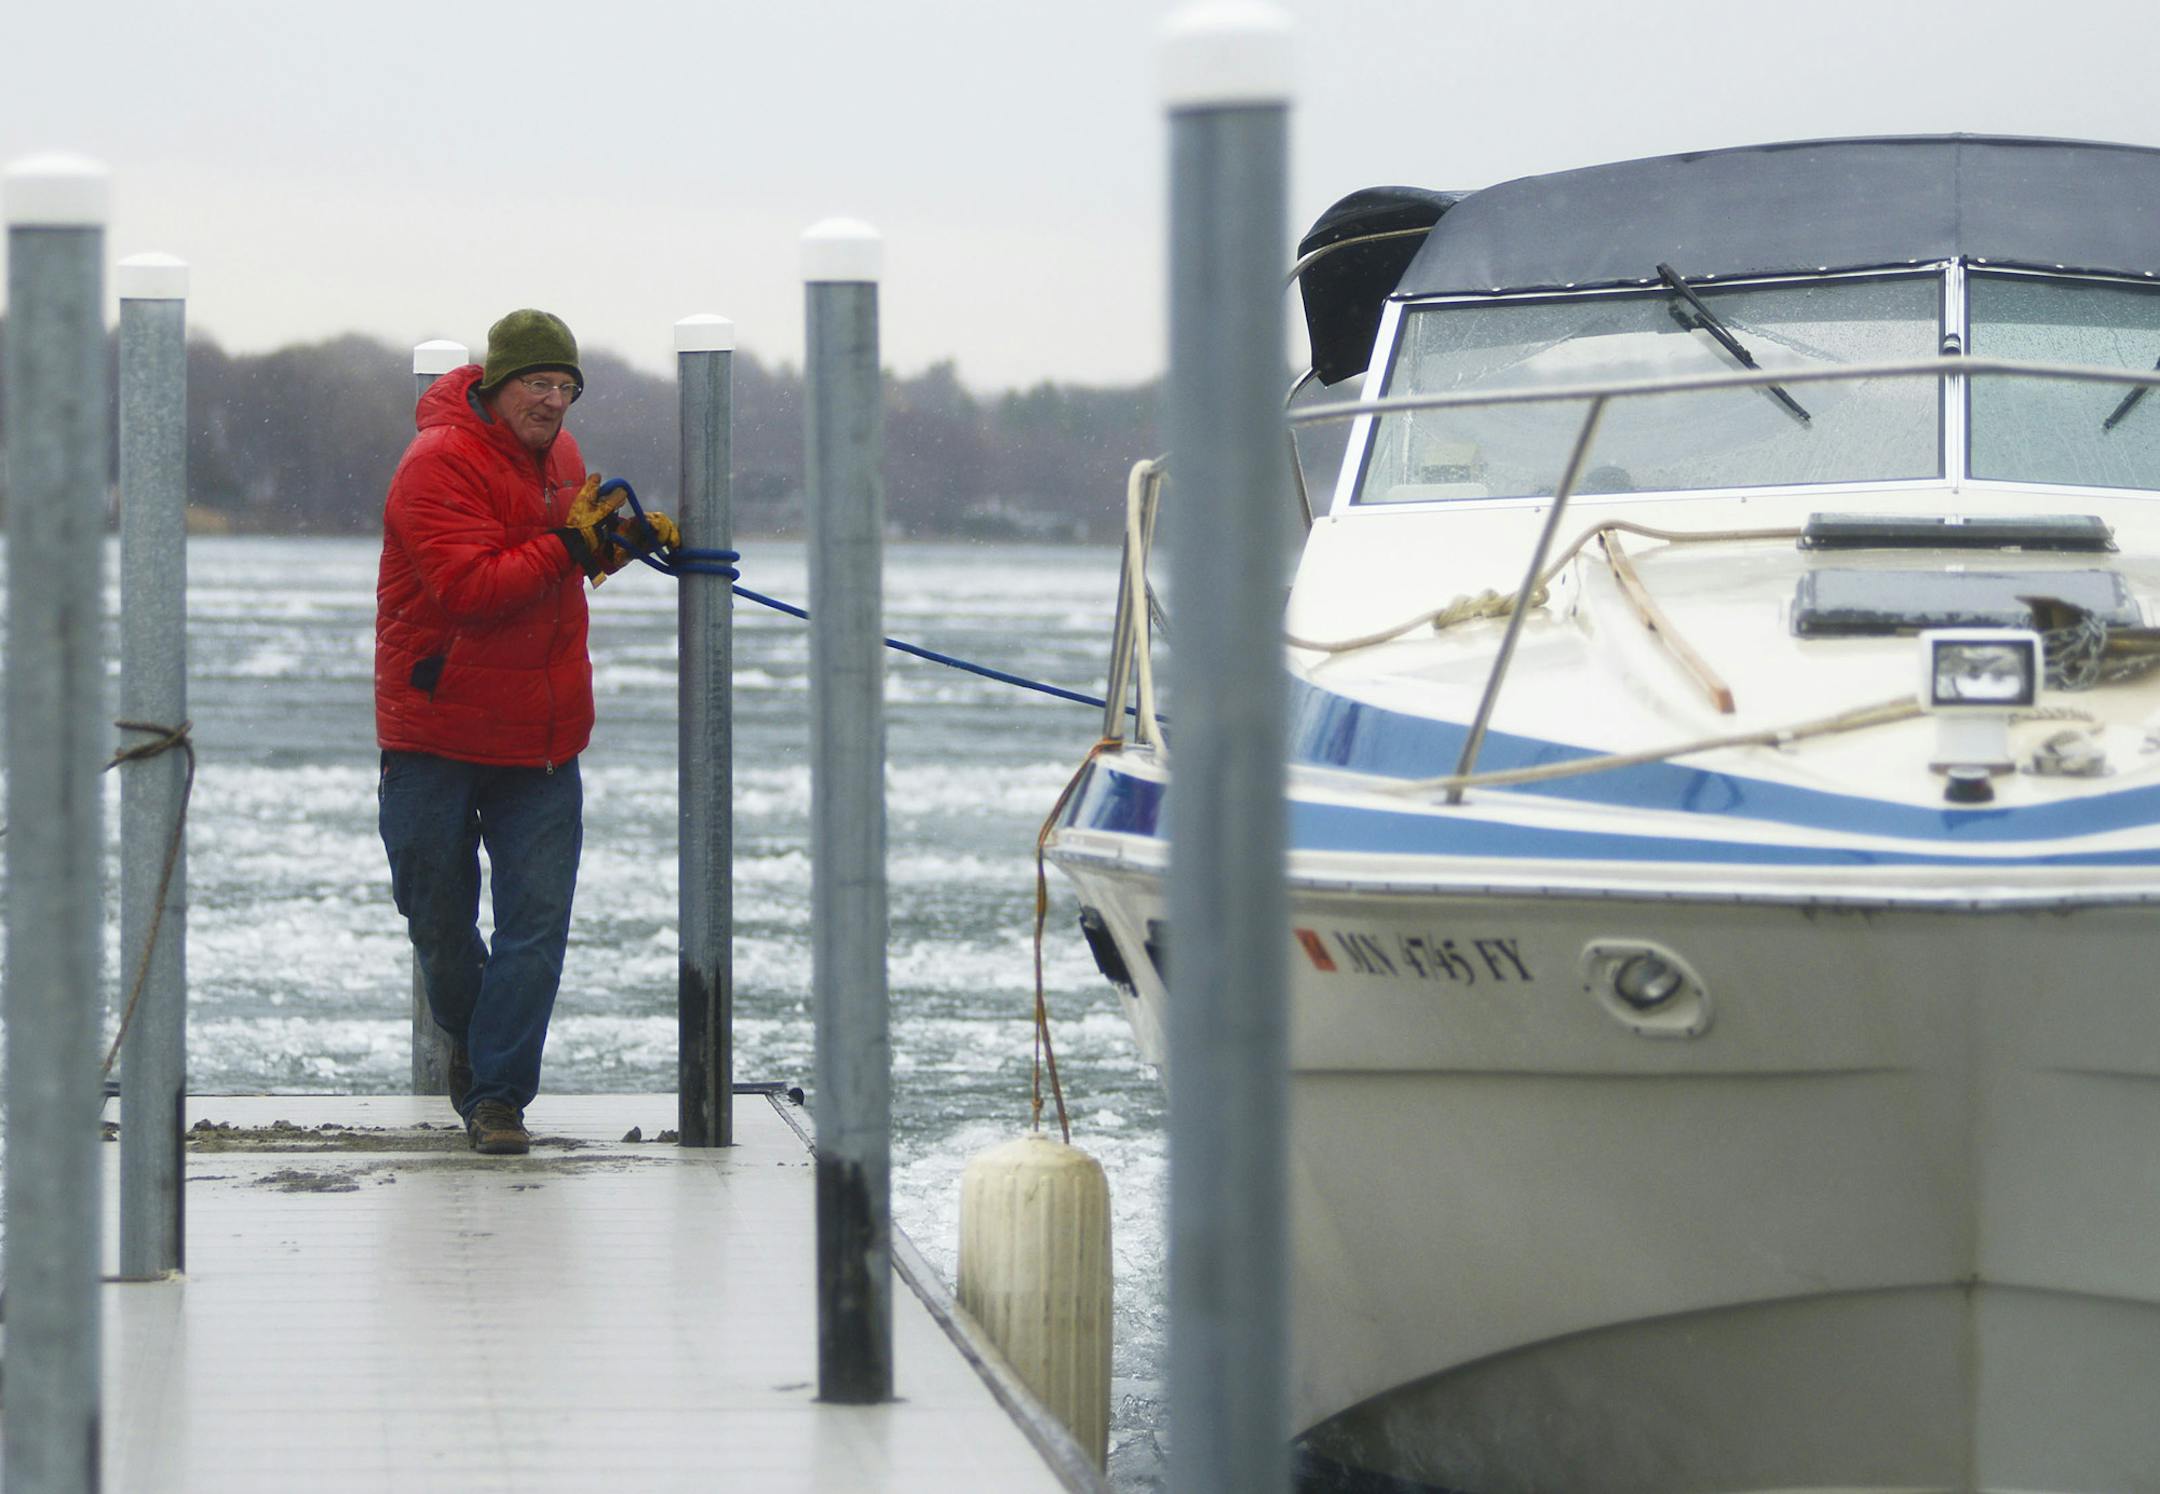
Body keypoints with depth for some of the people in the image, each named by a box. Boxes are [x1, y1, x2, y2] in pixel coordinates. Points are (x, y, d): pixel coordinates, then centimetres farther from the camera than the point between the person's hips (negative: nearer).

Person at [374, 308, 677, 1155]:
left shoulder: (559, 458, 9)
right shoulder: (439, 465, -15)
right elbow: (469, 586, -26)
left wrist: (622, 539, 5)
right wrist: (568, 544, -26)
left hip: (540, 744, 5)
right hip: (435, 741, -5)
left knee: (536, 920, -7)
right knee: (438, 921, 8)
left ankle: (498, 1092, -3)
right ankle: (469, 1036, 36)